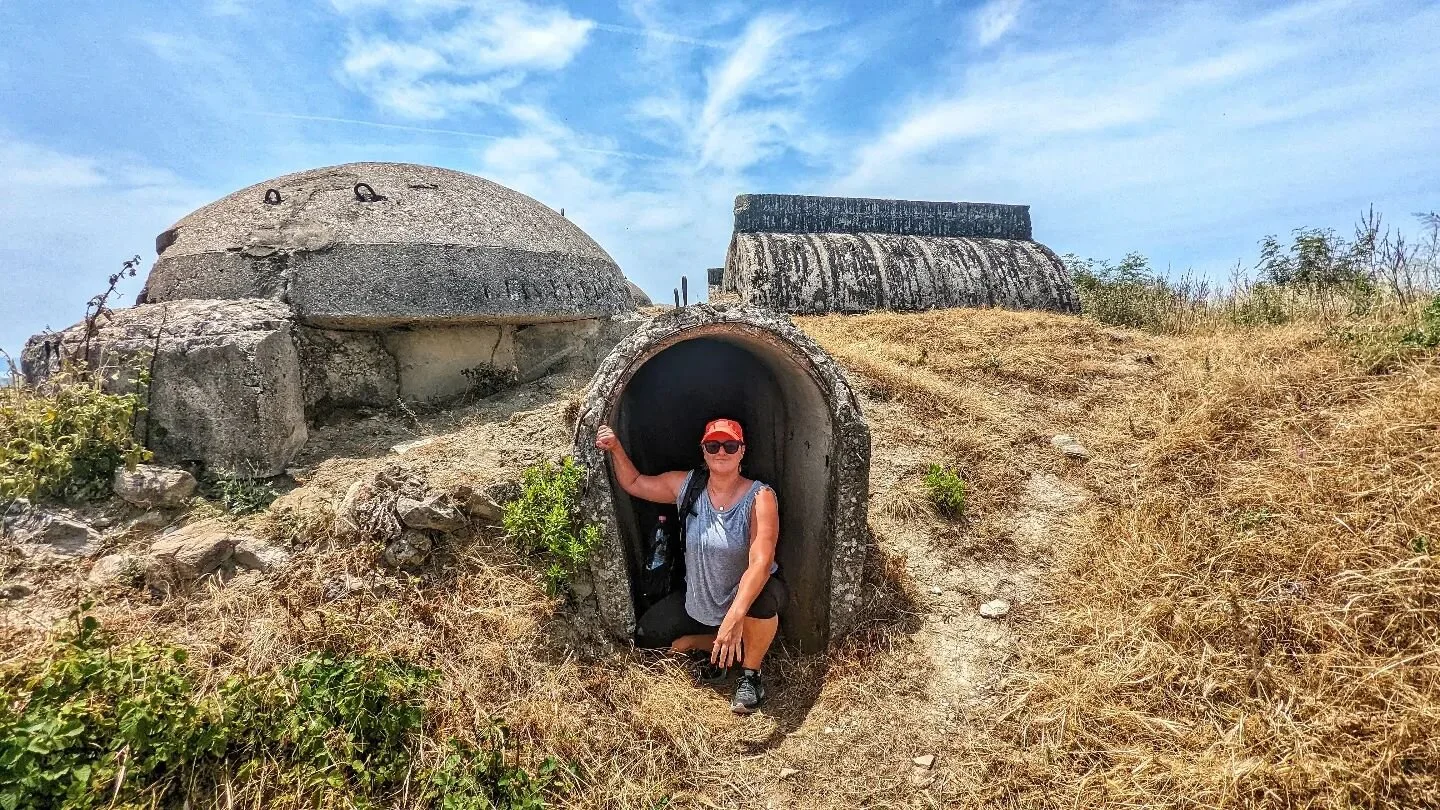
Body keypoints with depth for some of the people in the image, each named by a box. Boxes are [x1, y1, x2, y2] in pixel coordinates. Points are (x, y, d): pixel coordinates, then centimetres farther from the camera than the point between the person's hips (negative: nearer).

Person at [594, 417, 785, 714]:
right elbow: (634, 483, 6)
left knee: (763, 598, -39)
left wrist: (734, 616, -48)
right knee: (645, 636, -2)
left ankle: (751, 673, -7)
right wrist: (615, 449, -12)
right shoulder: (685, 485, -9)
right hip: (697, 600, 5)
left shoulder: (760, 497, -24)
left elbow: (760, 563, -36)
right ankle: (729, 646, 11)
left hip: (748, 594, -5)